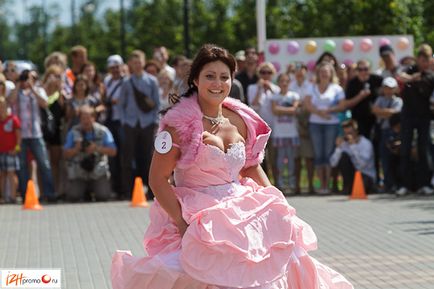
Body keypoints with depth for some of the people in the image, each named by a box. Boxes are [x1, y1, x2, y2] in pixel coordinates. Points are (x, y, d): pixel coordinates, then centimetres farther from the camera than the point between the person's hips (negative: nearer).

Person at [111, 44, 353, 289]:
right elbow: (158, 179, -10)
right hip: (197, 218, -6)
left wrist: (276, 205, 9)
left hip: (241, 212, 6)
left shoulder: (241, 120, 8)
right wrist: (182, 224, -17)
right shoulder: (180, 123, -10)